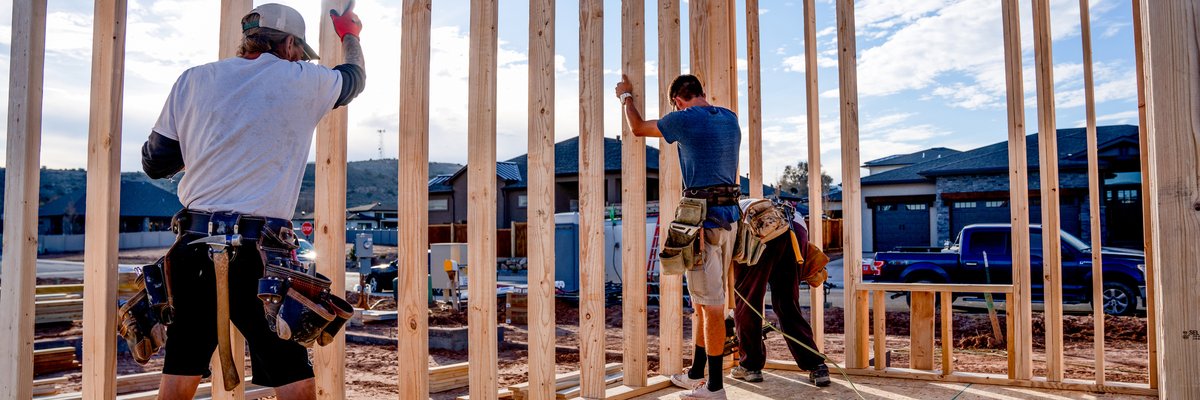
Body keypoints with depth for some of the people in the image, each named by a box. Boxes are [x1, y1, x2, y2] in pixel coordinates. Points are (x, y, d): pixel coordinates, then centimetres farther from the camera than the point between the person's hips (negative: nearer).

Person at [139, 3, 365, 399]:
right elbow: (355, 77, 24)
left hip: (194, 247, 5)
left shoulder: (193, 80, 9)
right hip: (259, 254, -4)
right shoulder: (302, 81, 2)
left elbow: (154, 163, 13)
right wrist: (350, 33, 43)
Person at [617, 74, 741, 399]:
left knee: (710, 302, -3)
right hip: (730, 214, 8)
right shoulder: (731, 118, 11)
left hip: (703, 217, -8)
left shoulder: (685, 118, -8)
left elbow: (638, 128, 7)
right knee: (704, 300, 16)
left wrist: (626, 97, 26)